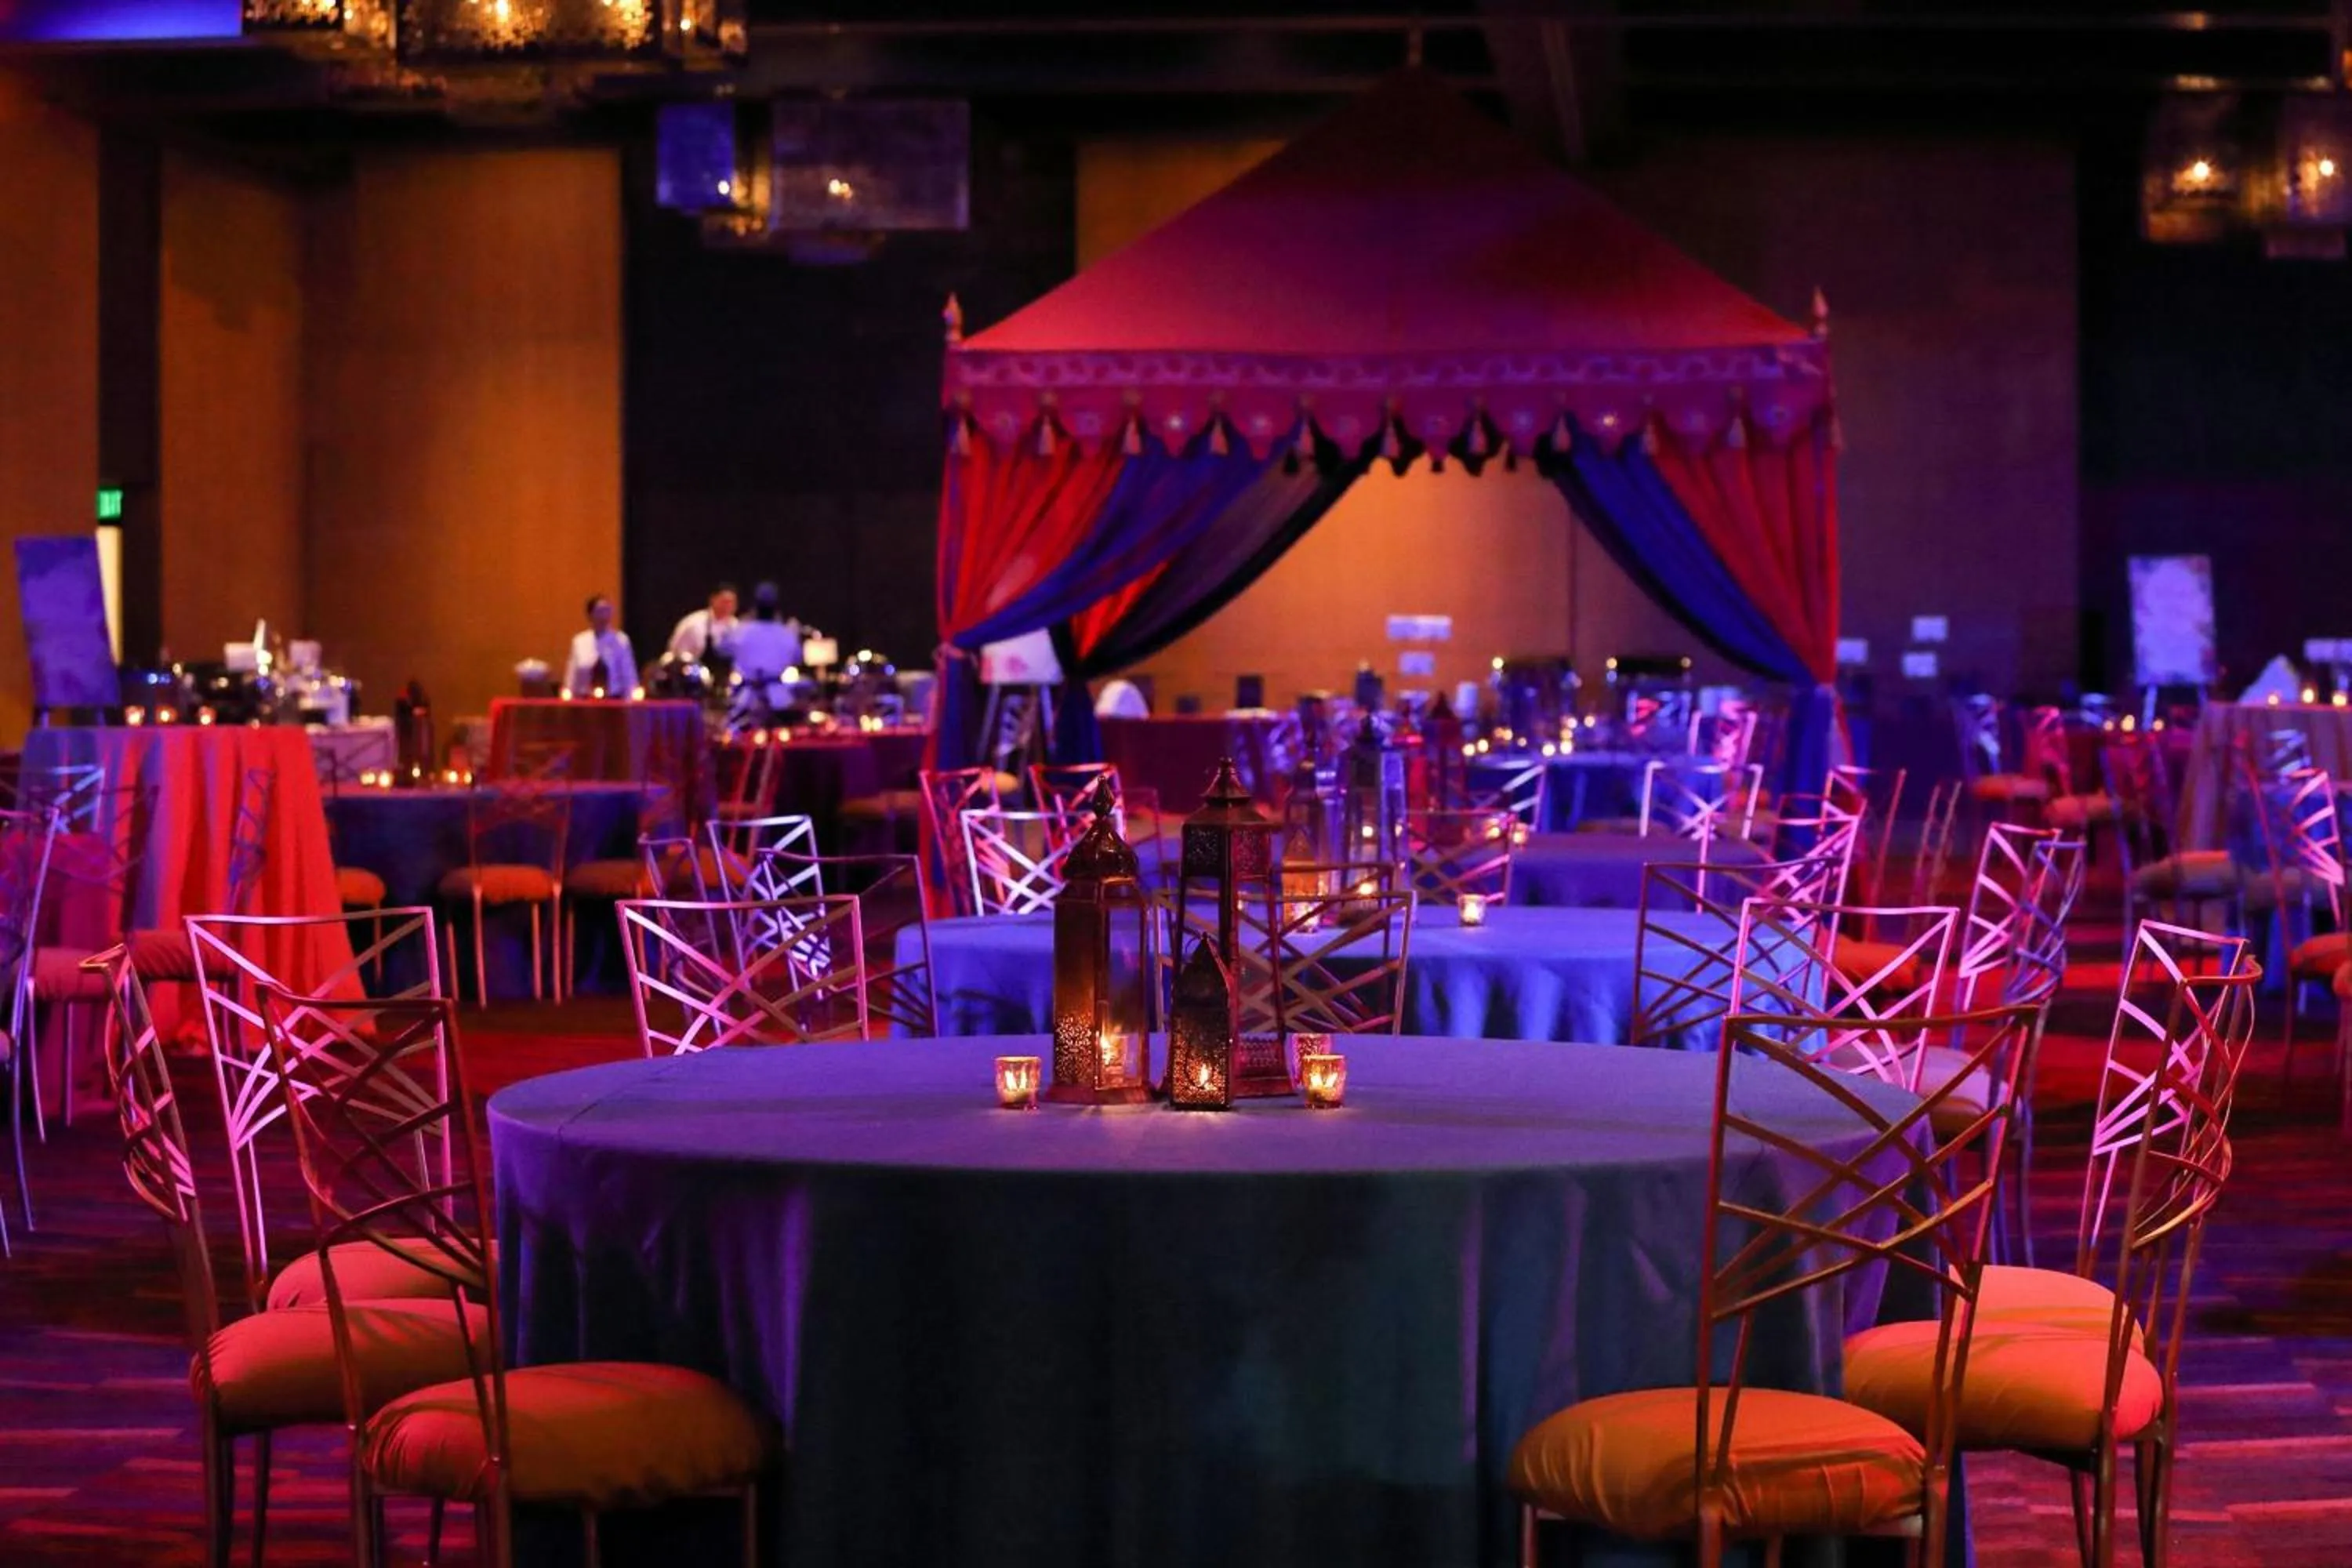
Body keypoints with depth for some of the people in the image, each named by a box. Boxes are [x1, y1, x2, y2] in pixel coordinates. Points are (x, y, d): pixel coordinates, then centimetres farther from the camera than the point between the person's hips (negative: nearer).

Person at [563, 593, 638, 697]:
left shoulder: (621, 641, -1)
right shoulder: (579, 642, 4)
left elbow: (628, 675, 2)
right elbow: (572, 675, 8)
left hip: (613, 701, -1)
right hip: (585, 700, 1)